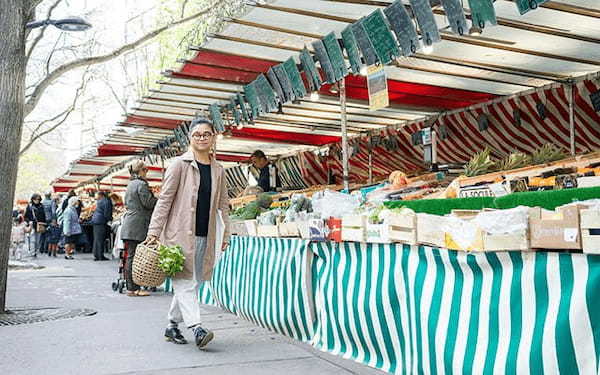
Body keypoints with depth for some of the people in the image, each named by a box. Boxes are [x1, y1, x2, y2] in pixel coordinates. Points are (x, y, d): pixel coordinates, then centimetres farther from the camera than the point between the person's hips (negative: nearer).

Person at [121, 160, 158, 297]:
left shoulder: (130, 184, 19)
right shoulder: (141, 184, -11)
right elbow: (149, 203, -15)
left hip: (128, 225, 10)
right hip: (137, 226, -10)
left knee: (130, 256, 10)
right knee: (134, 257, -7)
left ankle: (130, 286, 14)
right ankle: (133, 289, -5)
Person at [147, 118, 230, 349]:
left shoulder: (218, 170, 12)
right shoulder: (180, 165, -2)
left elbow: (223, 205, 16)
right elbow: (164, 199, -4)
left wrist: (225, 235, 11)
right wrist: (154, 232, -9)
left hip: (205, 236, 5)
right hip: (179, 234, -5)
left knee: (191, 283, 10)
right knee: (185, 282, -10)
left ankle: (172, 326, 23)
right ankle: (196, 329, -14)